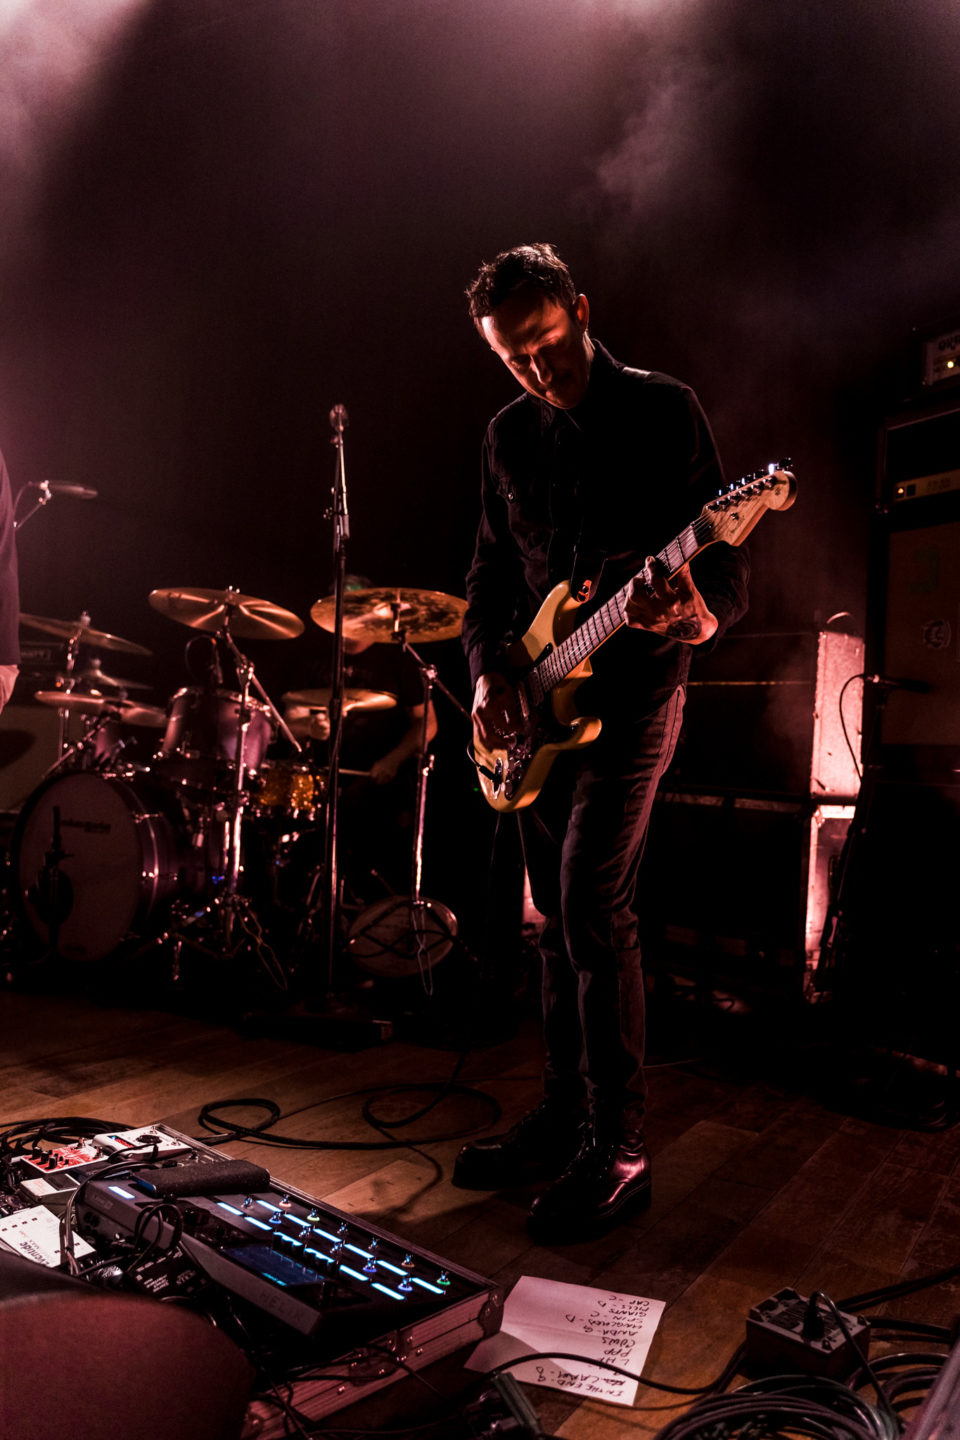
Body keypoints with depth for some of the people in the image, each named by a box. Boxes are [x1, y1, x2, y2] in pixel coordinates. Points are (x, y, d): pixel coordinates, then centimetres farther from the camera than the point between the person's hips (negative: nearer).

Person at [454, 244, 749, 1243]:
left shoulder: (663, 410, -3)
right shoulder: (509, 435, 14)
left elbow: (724, 558, -8)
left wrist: (696, 616, -31)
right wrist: (487, 670, 0)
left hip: (633, 690, -6)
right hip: (538, 703, 6)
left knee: (592, 907, -13)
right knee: (559, 919, 10)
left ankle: (616, 1149, 2)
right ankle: (564, 1116, 23)